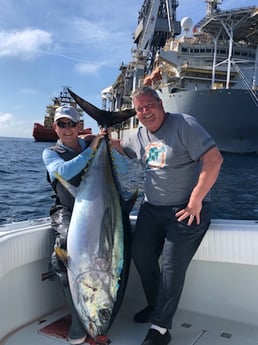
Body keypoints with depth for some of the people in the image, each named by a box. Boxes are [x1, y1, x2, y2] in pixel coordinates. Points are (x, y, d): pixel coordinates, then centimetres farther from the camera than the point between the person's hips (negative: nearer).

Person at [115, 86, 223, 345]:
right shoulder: (140, 135, 9)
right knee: (140, 255, 8)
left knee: (172, 266, -8)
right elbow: (120, 149, 30)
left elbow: (214, 159, -21)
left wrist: (195, 201, -21)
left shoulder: (184, 124, -13)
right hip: (151, 208, 7)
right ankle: (155, 306, 29)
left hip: (186, 210, -7)